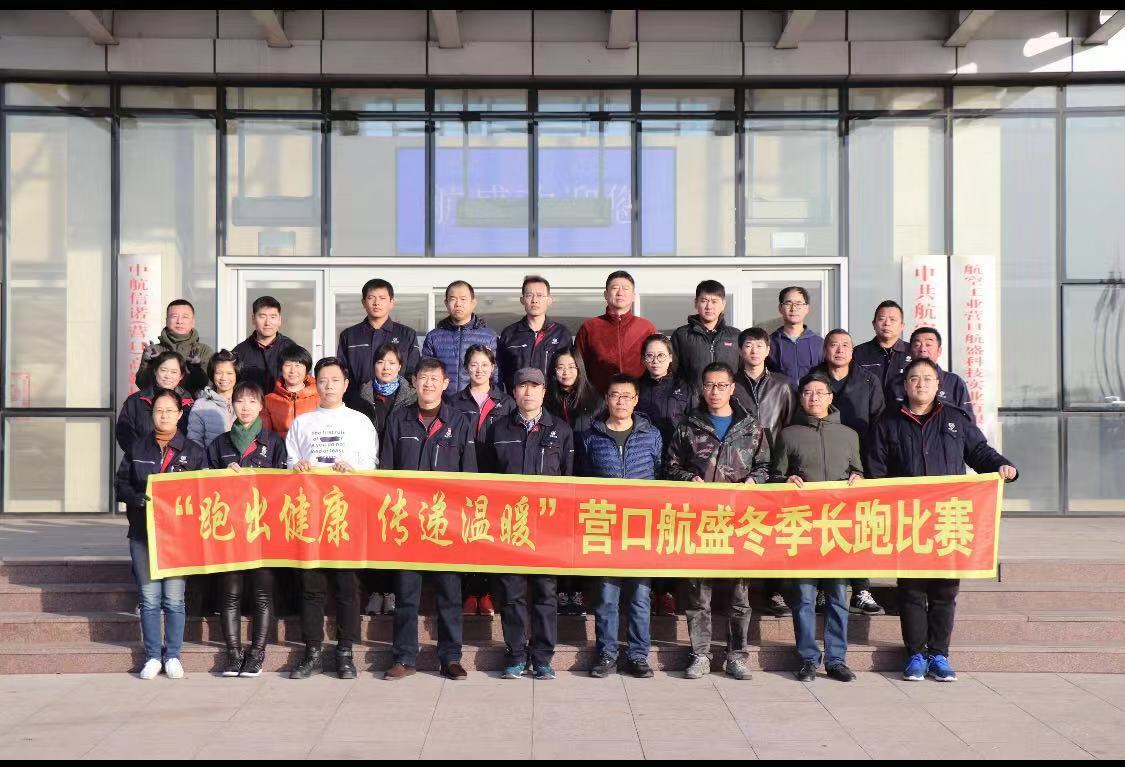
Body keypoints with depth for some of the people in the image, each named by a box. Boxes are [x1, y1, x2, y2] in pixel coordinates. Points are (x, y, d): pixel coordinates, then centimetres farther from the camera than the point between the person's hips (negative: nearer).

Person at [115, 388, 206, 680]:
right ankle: (153, 656, 10)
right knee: (149, 598, 2)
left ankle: (173, 656, 9)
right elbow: (121, 485, 7)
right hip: (143, 533, 1)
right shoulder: (137, 448, 10)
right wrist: (142, 499, -11)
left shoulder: (193, 451, 6)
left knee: (174, 598, -2)